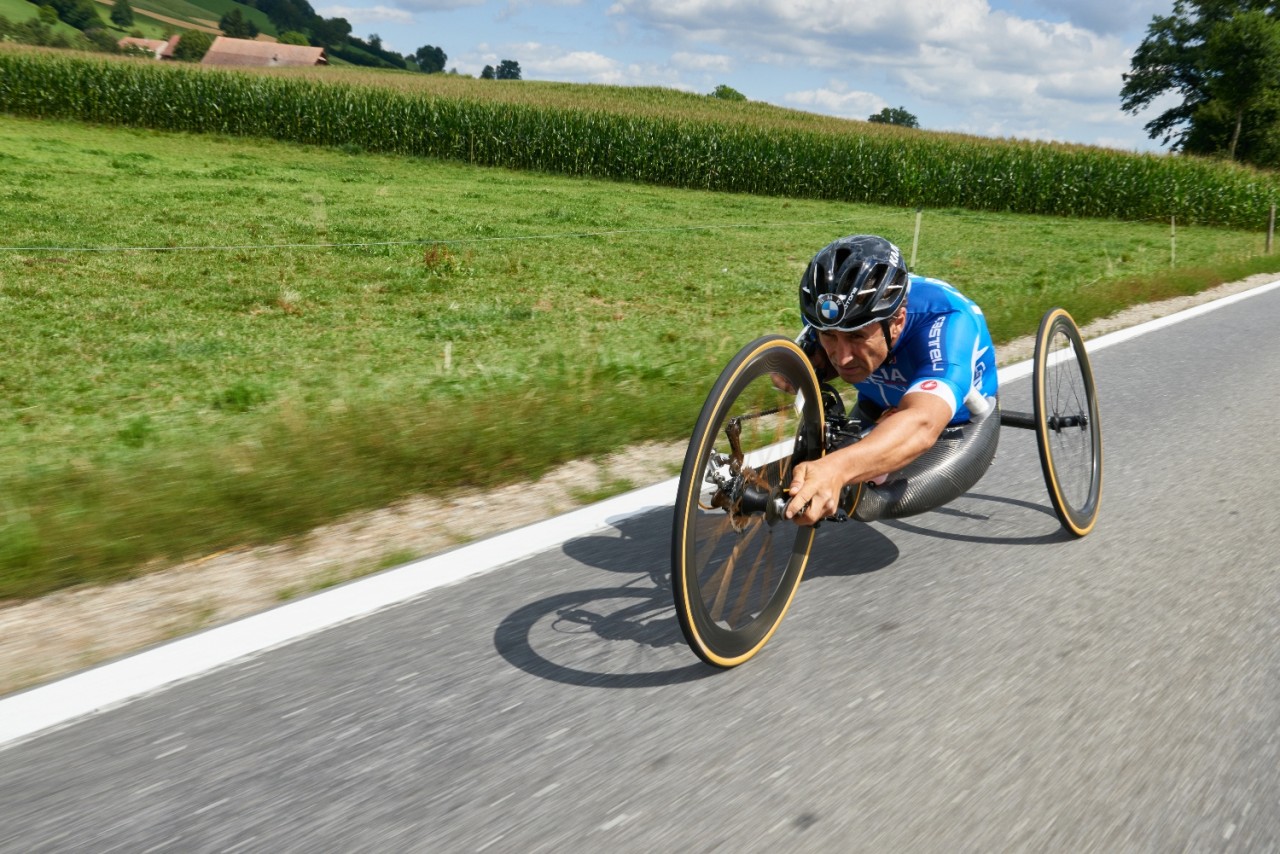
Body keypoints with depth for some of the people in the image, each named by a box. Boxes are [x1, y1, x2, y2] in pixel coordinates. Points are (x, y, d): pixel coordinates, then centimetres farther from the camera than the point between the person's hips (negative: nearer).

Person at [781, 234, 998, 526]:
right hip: (878, 409, 4)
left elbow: (921, 426, -62)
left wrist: (835, 469, -81)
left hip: (958, 416, -4)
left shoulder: (947, 323, -45)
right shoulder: (831, 310, -29)